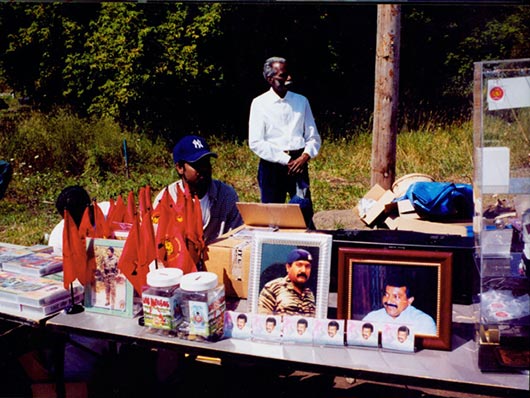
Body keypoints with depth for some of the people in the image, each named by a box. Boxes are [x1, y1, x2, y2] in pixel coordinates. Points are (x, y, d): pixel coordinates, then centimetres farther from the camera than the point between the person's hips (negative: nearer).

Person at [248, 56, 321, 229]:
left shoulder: (301, 101, 9)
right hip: (271, 165, -2)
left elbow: (314, 137, 10)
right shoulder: (260, 103, 0)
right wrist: (286, 160, -12)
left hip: (298, 163, 2)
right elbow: (256, 143, -7)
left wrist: (305, 156, -10)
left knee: (304, 209, -5)